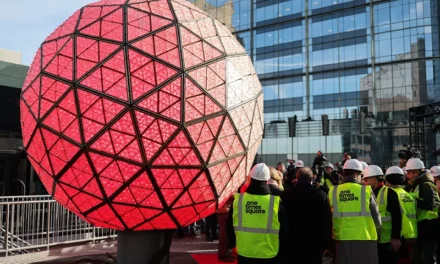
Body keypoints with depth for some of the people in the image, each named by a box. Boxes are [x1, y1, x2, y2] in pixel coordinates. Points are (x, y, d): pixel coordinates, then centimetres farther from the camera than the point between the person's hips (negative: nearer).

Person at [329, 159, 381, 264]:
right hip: (364, 238, -2)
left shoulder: (332, 192, -1)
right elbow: (376, 216, 1)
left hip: (342, 239, 2)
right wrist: (375, 229, 22)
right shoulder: (366, 191, -7)